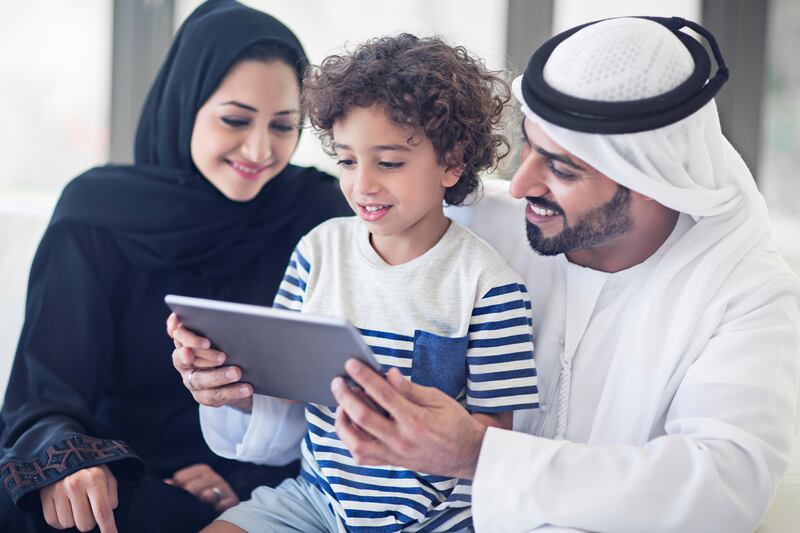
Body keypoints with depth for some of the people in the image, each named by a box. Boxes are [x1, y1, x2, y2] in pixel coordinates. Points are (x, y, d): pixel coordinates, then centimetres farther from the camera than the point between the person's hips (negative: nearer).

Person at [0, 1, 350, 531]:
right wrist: (64, 459, -27)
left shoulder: (321, 214, -1)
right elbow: (45, 390, -5)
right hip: (110, 477, 1)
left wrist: (248, 480, -17)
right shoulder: (97, 211, -1)